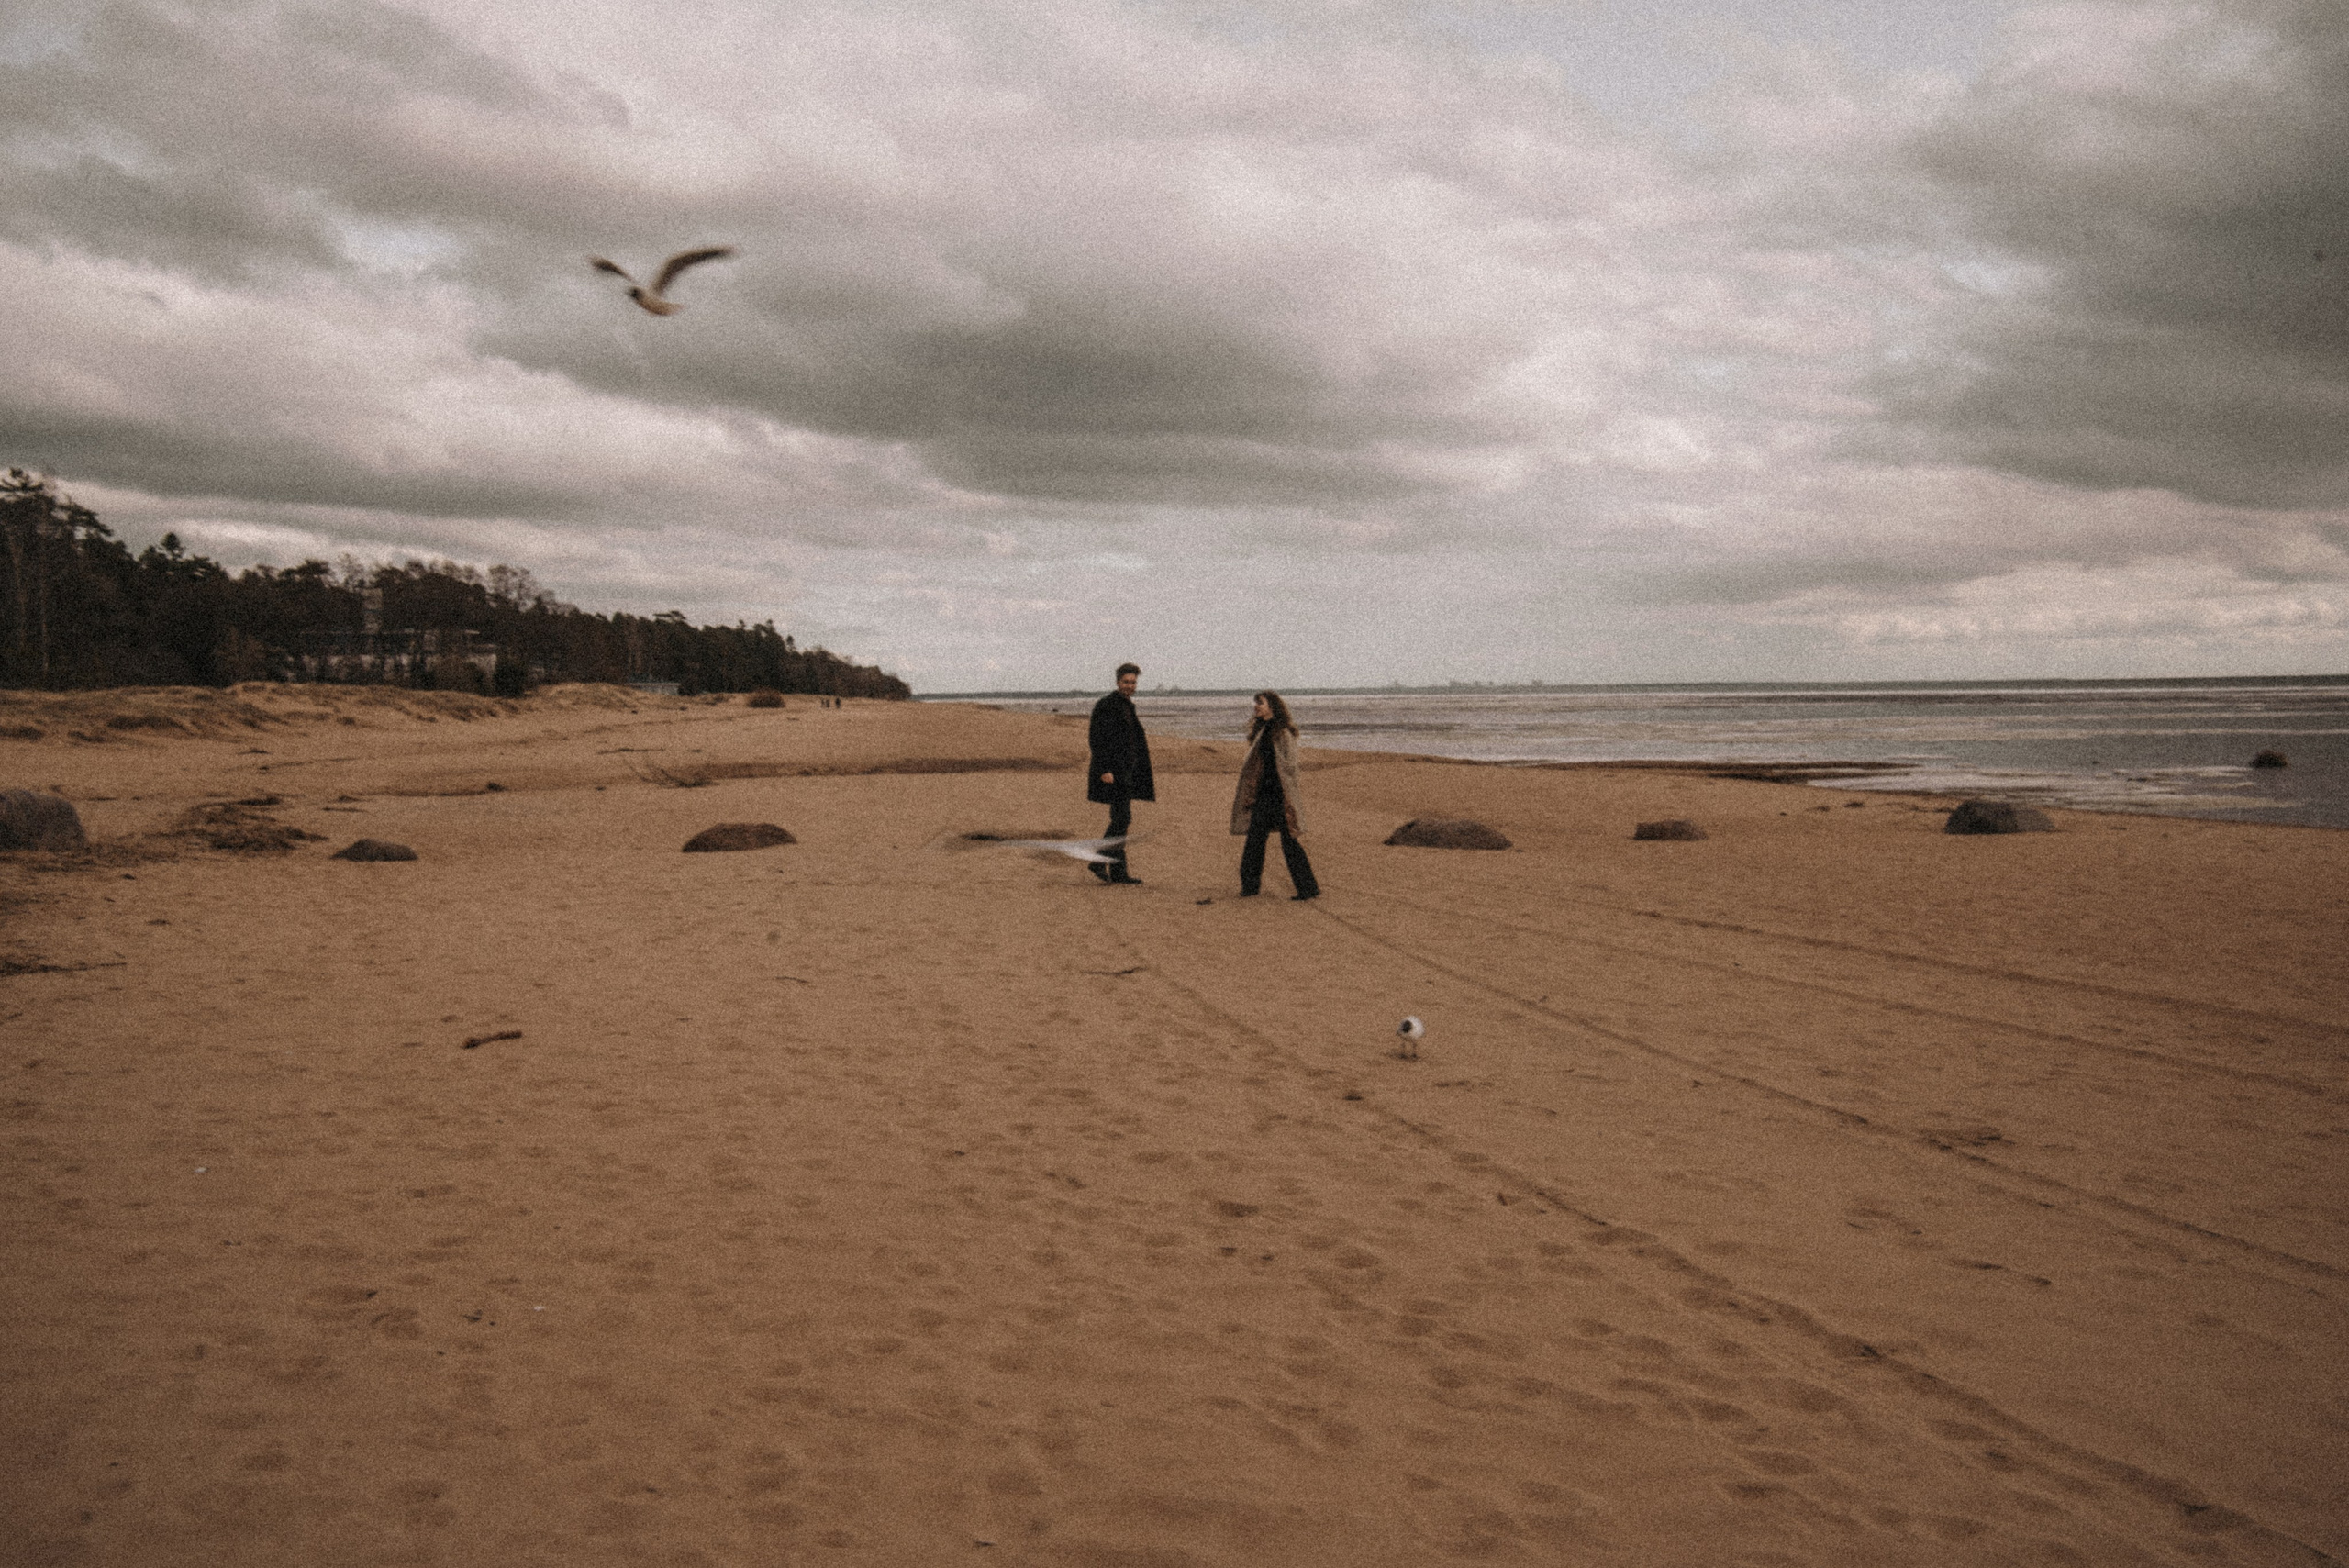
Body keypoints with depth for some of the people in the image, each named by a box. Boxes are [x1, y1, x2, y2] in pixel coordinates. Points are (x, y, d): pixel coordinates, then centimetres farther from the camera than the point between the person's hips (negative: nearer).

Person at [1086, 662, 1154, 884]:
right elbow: (1098, 740, -16)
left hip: (1125, 773, 9)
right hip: (1111, 772, -9)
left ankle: (1118, 871, 9)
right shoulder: (1105, 706, -10)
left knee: (1120, 820, 8)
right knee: (1123, 818, -14)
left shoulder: (1128, 707, 17)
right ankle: (1100, 861, -7)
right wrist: (1104, 770, -23)